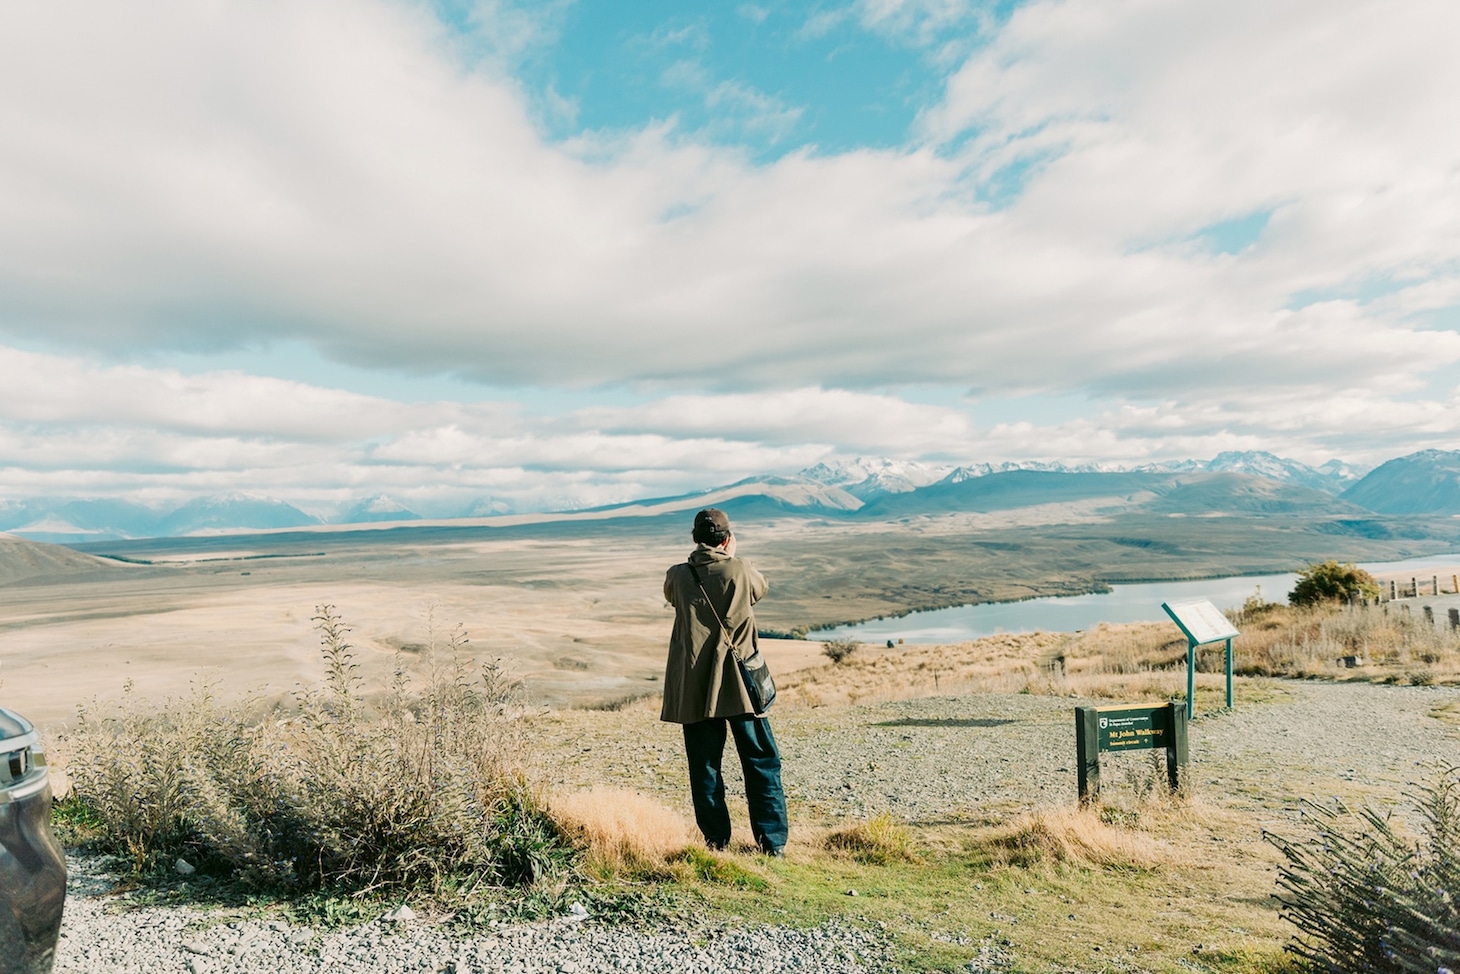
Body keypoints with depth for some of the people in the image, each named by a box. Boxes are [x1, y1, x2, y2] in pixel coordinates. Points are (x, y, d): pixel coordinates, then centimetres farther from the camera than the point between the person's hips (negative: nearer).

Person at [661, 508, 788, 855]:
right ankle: (772, 842, 10)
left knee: (705, 767, 11)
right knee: (762, 763, 9)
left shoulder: (677, 576, -3)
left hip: (693, 688, 2)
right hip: (739, 685, -1)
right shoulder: (741, 570, -9)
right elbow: (761, 588, 13)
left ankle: (717, 841, 16)